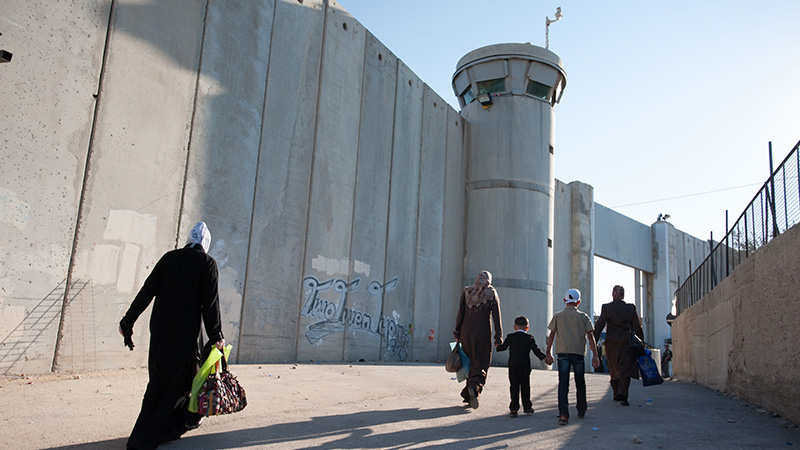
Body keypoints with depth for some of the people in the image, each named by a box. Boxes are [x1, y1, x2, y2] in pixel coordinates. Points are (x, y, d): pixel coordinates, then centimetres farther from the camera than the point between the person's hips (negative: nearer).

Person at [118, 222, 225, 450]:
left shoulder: (169, 257, 5)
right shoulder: (207, 263, -6)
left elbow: (147, 291, 3)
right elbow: (210, 302, -9)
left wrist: (128, 321, 10)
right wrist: (216, 336, -3)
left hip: (160, 326, 5)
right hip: (186, 330, -4)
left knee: (159, 375, 17)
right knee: (178, 375, 6)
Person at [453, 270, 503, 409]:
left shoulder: (466, 291, 6)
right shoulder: (492, 294, 1)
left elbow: (460, 313, 3)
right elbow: (496, 317, -4)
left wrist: (457, 333, 6)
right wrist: (498, 336, -1)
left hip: (466, 331, 3)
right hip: (483, 333, -2)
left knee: (469, 362, 13)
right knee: (482, 362, 2)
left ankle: (469, 394, 13)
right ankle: (475, 386, -23)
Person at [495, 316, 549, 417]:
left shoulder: (510, 337, 4)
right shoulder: (529, 338, -1)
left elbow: (503, 347, 15)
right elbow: (536, 350, -4)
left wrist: (497, 347, 36)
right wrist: (544, 358, 5)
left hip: (512, 366, 1)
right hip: (525, 366, -1)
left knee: (514, 387, 4)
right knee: (525, 386, 12)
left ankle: (514, 409, 0)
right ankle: (527, 407, 20)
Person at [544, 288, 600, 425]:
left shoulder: (558, 316, 8)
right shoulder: (583, 316, 6)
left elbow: (551, 335, 6)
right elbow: (590, 336, -1)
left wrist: (548, 353, 10)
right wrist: (595, 355, -1)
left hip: (562, 352, 0)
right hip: (579, 352, 0)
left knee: (563, 383, -4)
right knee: (580, 382, 16)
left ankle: (563, 414, -13)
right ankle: (581, 411, 29)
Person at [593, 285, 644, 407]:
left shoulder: (606, 307, -4)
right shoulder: (631, 308, -2)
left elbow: (599, 325, -6)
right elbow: (637, 327, 1)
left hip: (611, 343, 1)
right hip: (626, 342, -1)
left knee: (614, 370, 15)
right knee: (626, 369, 1)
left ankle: (617, 394, 25)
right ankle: (622, 394, -16)